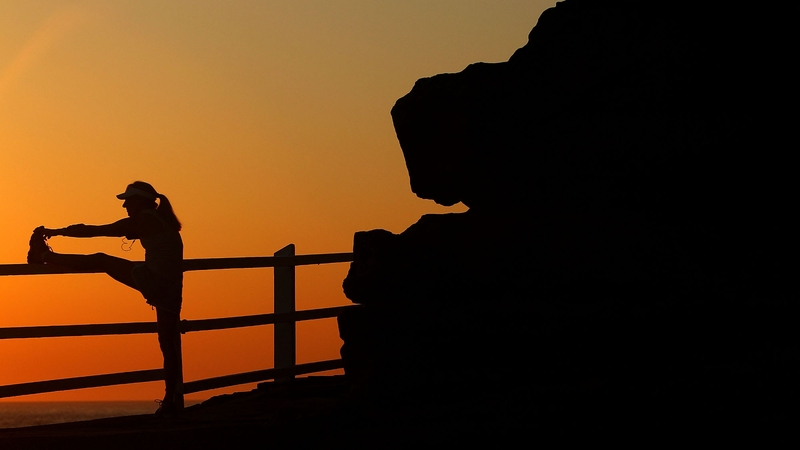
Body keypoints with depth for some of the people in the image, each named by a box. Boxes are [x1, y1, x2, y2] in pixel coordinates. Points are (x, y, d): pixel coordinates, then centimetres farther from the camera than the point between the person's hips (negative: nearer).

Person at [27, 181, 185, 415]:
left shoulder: (145, 219, -1)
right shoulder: (164, 222, 22)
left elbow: (96, 231, 1)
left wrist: (57, 232, 8)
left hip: (152, 280, -8)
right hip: (170, 289, 8)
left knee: (101, 260, 9)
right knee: (169, 343, 8)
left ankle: (45, 256, 21)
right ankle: (173, 401, 9)